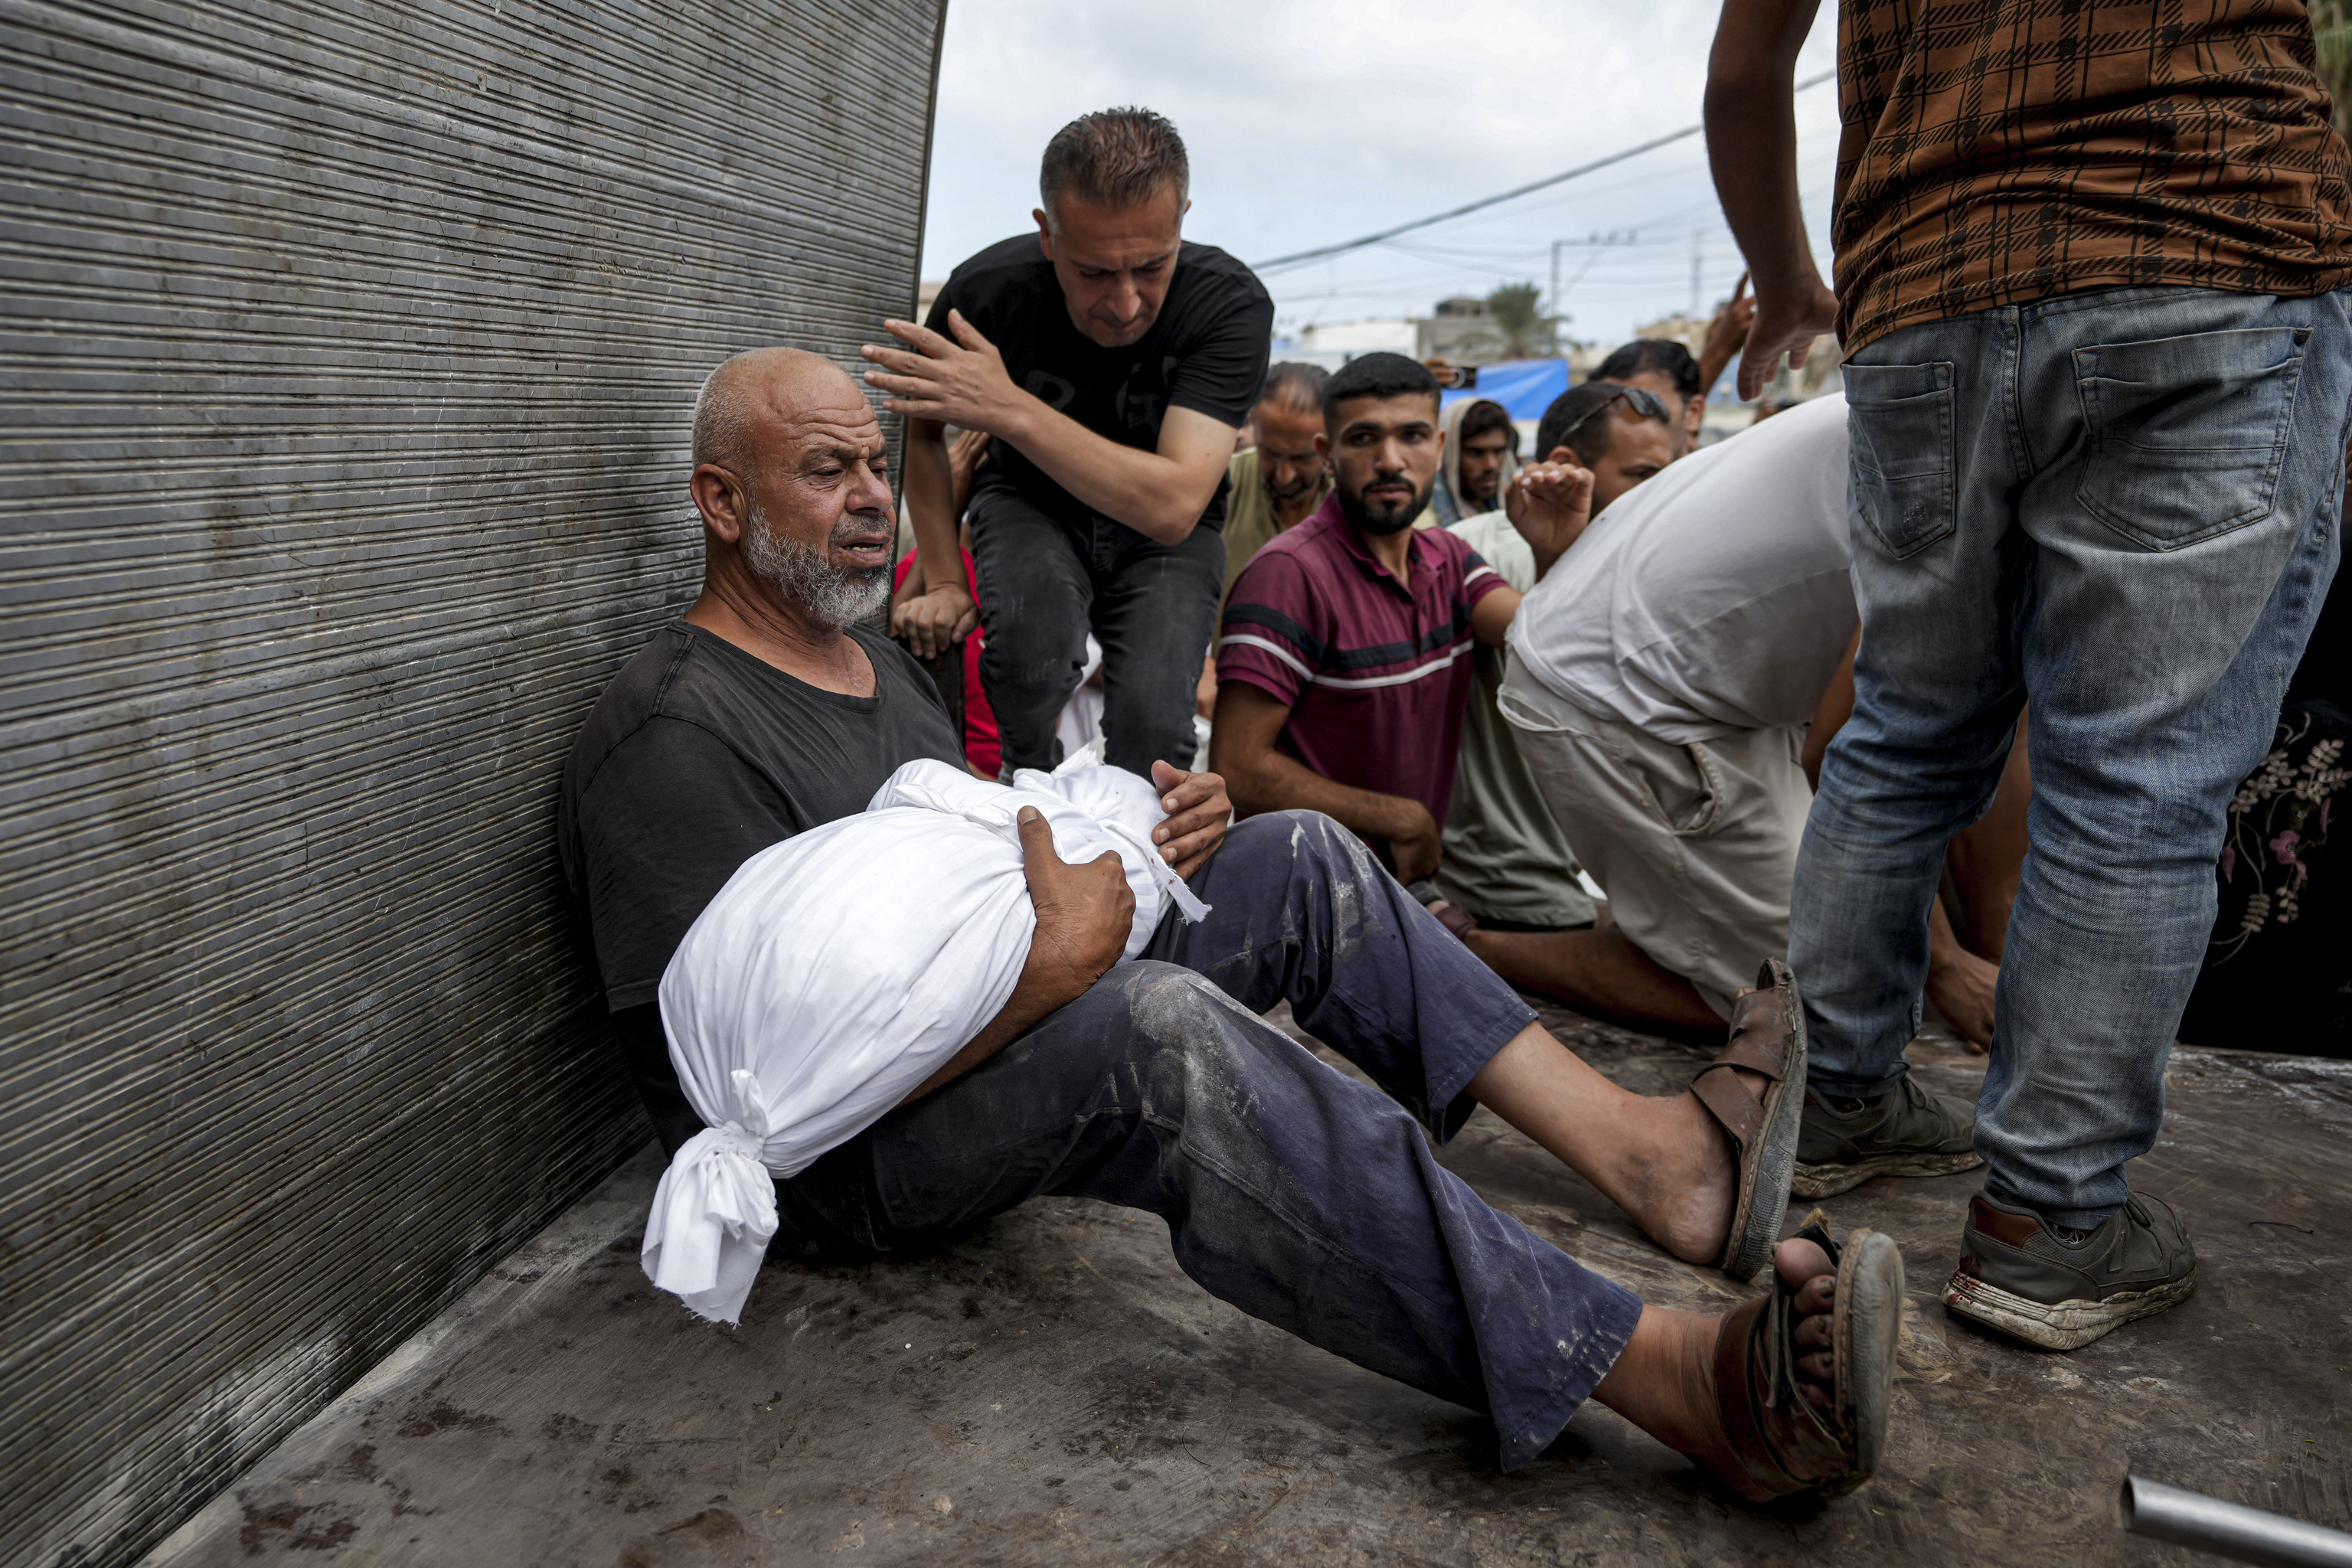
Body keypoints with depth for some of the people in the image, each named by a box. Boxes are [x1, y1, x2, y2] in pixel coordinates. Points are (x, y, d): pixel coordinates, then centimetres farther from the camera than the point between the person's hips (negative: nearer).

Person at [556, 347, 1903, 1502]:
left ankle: (1646, 1149, -15)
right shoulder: (671, 740, -16)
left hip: (1000, 1021, 9)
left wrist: (1140, 838, -3)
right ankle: (1675, 1377, -40)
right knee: (1164, 1027, -38)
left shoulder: (879, 660, 15)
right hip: (840, 1163, -9)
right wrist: (1058, 963, -24)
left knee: (1303, 861, -4)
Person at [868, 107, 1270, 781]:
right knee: (1035, 633, -34)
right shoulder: (989, 289, -22)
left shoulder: (1230, 303, -28)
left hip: (1162, 532, 0)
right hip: (1028, 503, 1)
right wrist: (943, 580, -8)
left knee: (1152, 721, -26)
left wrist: (1009, 409, -45)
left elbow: (1173, 507, -38)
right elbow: (921, 427, -1)